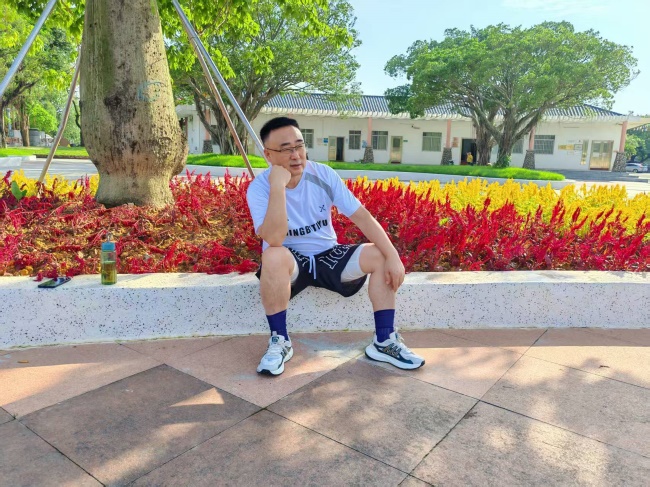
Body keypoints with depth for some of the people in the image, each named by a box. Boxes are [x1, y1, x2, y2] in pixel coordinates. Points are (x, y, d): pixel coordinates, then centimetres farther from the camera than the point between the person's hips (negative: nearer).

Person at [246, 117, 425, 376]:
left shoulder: (323, 174, -10)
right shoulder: (259, 188, -17)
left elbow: (362, 215, -13)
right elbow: (274, 240, -32)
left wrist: (393, 256, -22)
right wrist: (278, 186, -36)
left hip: (327, 255, 4)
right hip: (289, 262, -3)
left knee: (380, 256, -17)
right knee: (273, 256, -38)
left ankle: (384, 341, -6)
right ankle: (279, 341, -18)